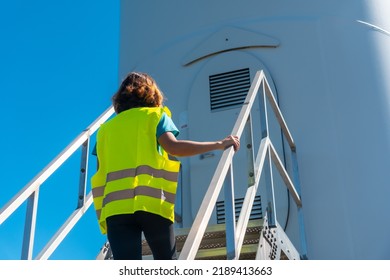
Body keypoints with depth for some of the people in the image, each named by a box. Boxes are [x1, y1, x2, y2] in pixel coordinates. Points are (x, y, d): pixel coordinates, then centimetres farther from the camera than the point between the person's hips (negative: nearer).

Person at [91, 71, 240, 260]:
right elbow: (173, 147, -6)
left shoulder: (105, 129, 26)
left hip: (115, 207, 3)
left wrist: (103, 216, 25)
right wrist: (219, 144, -2)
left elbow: (99, 178, 19)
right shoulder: (155, 115, 15)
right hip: (150, 202, -2)